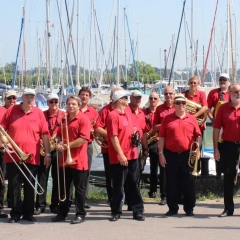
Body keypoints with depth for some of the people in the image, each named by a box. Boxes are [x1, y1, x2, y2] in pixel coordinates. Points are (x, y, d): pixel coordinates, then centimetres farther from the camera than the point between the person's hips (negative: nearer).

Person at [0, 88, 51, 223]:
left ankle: (28, 213, 19)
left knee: (30, 186, 8)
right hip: (13, 156, 0)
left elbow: (44, 134, 0)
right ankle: (16, 214, 13)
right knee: (14, 185, 4)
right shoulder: (11, 111, 2)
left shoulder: (38, 113, 1)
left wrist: (47, 153, -2)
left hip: (32, 157, 0)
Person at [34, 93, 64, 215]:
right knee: (42, 177, 1)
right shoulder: (42, 115, 6)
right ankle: (40, 205, 5)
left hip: (58, 150, -1)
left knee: (57, 178, 4)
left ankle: (55, 205, 13)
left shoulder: (63, 115, 3)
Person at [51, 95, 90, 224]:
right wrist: (59, 143, -2)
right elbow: (59, 135, 22)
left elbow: (84, 139, -19)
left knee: (79, 188, 2)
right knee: (63, 187, 12)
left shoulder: (83, 119, -10)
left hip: (78, 160, -7)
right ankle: (62, 213, 22)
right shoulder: (64, 119, 13)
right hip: (65, 159, 7)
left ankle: (80, 214, 11)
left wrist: (66, 146, -16)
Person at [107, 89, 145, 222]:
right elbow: (114, 137, -17)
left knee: (133, 185, 11)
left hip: (132, 155, 7)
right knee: (118, 186, 2)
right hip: (119, 158, -7)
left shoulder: (127, 113, 12)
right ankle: (116, 212, 13)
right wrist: (121, 155, -20)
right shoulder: (113, 115, -13)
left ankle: (138, 211, 15)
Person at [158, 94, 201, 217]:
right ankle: (172, 208, 14)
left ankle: (189, 208, 13)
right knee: (171, 183, 5)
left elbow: (198, 135, 8)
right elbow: (161, 137, 2)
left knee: (188, 183, 4)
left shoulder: (192, 119, 6)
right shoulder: (167, 118, 3)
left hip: (188, 155, 1)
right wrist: (161, 153, -3)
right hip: (171, 155, 0)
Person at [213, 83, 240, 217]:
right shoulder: (223, 108, 1)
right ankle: (228, 208, 16)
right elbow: (217, 128, 1)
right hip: (229, 146, 0)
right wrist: (216, 148, -3)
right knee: (228, 177, 8)